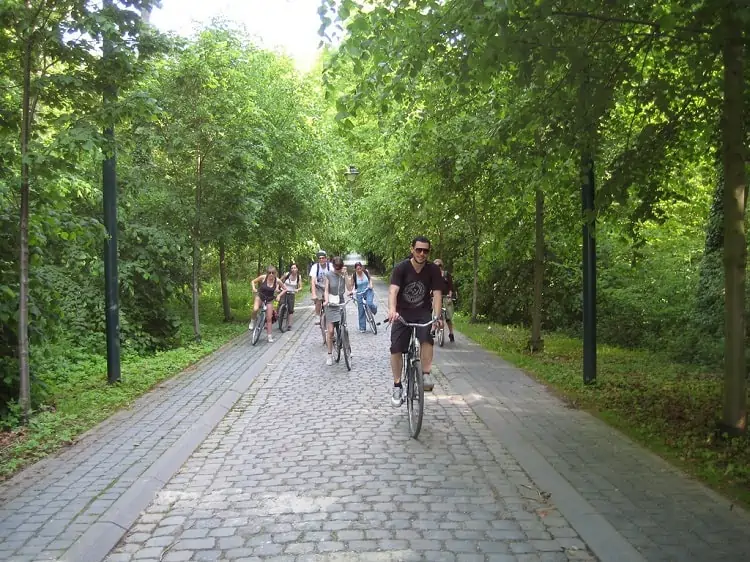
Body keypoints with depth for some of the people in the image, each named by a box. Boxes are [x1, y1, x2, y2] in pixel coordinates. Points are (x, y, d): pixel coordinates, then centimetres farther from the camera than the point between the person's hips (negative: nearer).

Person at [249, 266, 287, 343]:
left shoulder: (277, 281, -17)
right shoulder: (263, 277, -19)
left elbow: (285, 289, -4)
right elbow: (253, 281, -3)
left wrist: (279, 295, -16)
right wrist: (254, 288, -19)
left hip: (269, 300, 1)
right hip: (260, 296, -1)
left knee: (269, 318, 1)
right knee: (255, 309, -32)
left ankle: (269, 336, 13)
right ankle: (252, 321, -3)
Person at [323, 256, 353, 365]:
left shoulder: (344, 275, 0)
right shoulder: (329, 275, -5)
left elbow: (349, 289, -8)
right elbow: (326, 290, -5)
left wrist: (345, 275, -14)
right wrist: (326, 301, -22)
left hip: (341, 303, 2)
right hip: (331, 304, -2)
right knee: (330, 331, -6)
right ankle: (330, 355, 3)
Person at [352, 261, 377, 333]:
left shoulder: (366, 272, -7)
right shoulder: (354, 275, -10)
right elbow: (352, 285, 1)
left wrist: (371, 284, -7)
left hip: (368, 291, 0)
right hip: (360, 293, 0)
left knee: (369, 303, -29)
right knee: (361, 311, 3)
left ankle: (374, 308, 9)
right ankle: (362, 328, 15)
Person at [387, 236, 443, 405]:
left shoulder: (433, 270, -9)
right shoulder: (401, 268, -15)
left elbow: (437, 294, -16)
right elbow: (393, 290, -28)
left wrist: (437, 316, -32)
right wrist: (392, 310, -47)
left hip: (423, 313, 0)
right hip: (402, 312, 0)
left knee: (427, 338, -29)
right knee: (396, 348, -9)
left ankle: (426, 375, -14)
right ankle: (397, 387, 6)